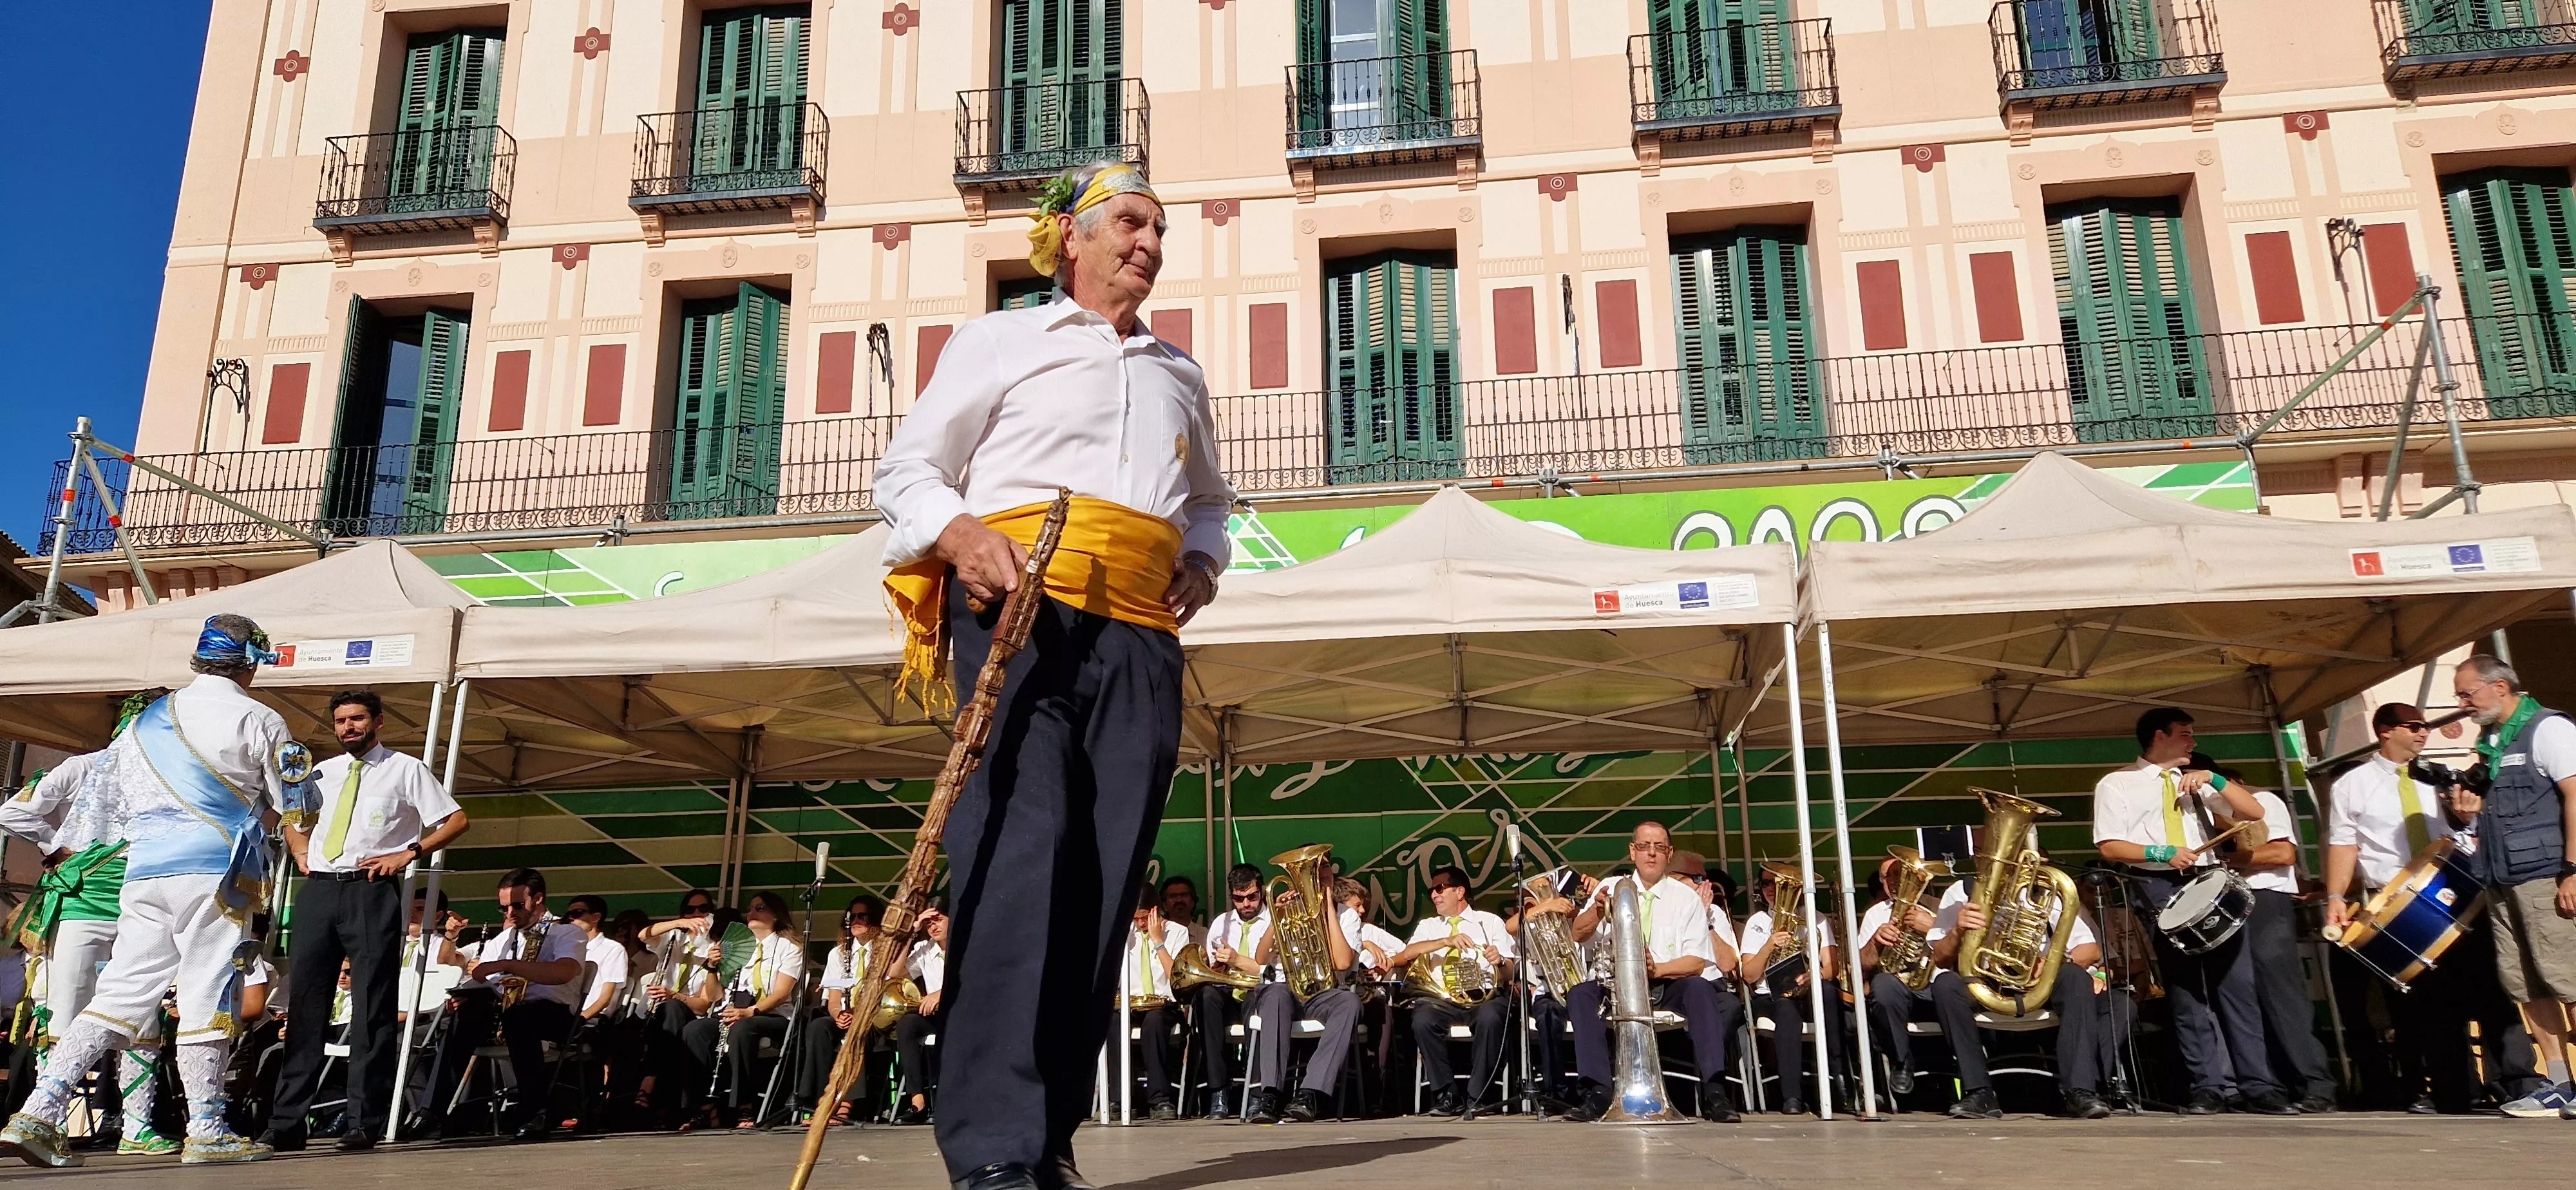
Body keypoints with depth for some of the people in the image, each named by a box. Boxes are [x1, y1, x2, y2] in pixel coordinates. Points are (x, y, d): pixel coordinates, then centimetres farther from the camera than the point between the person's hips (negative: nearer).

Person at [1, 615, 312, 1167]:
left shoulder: (148, 719, 19)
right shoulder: (257, 720, -1)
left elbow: (119, 799, 26)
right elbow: (295, 806, 2)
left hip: (144, 870, 6)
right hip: (215, 871, -6)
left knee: (121, 992, 9)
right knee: (209, 995, -2)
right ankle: (206, 1131, 2)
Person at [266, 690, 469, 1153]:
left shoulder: (406, 769, 4)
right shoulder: (321, 772, 18)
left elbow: (456, 820, 1)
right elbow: (293, 820, 34)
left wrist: (408, 853, -9)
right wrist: (302, 853, 15)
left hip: (371, 890, -5)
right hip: (318, 890, 5)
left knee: (372, 1008, -4)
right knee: (304, 1002, 4)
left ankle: (364, 1123, -1)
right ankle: (287, 1122, 9)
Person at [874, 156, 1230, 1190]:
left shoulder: (1180, 375, 27)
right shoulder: (1000, 339, 14)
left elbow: (1208, 497, 36)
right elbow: (908, 466, 10)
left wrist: (1204, 557, 13)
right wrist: (957, 531, -11)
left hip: (1141, 631, 5)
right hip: (1019, 605, -4)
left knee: (1107, 870, -2)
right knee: (1018, 847, -18)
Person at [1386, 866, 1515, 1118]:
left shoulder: (1490, 922, 16)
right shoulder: (1427, 926, 21)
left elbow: (1508, 976, 8)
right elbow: (1405, 956, -2)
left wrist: (1500, 962, -16)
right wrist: (1446, 941, -14)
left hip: (1484, 995, -1)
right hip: (1440, 998, 2)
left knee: (1490, 1018, -36)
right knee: (1423, 1019, -32)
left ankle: (1476, 1098, -23)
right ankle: (1448, 1095, -18)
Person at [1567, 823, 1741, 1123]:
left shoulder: (1687, 898, 8)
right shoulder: (1611, 888, 11)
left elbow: (1697, 962, -1)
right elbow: (1578, 935, -2)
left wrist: (1657, 969, -21)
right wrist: (1597, 910, -24)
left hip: (1669, 988, -1)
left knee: (1699, 988, -32)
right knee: (1580, 994, -28)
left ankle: (1713, 1091, -33)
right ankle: (1598, 1092, -32)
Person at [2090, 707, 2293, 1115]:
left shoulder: (2196, 782, 21)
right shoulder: (2116, 784, 5)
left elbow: (2255, 813, 12)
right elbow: (2109, 846, -4)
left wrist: (2213, 779, -1)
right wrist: (2164, 854, -16)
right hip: (2159, 888, -4)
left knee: (2237, 982, -3)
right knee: (2186, 989, -3)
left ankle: (2259, 1087, -1)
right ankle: (2208, 1088, 0)